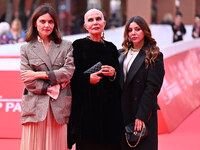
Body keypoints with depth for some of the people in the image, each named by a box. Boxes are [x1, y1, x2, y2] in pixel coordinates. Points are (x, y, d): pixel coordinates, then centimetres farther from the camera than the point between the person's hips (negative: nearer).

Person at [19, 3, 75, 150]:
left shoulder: (66, 46, 11)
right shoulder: (26, 49, 11)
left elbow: (68, 72, -4)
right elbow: (27, 82, 2)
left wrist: (39, 74, -6)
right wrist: (51, 89, -6)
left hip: (59, 108, 0)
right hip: (36, 108, 0)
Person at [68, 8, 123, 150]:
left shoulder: (111, 48, 13)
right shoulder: (78, 45, 3)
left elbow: (119, 80, 15)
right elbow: (71, 76, -2)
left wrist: (114, 74, -6)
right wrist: (88, 79, -17)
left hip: (109, 106, 3)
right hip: (86, 105, -3)